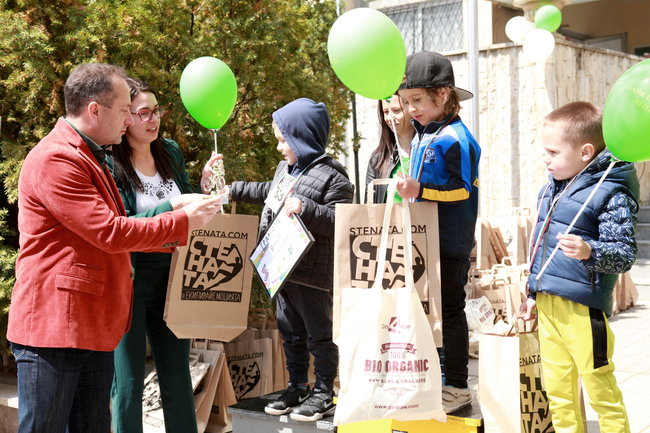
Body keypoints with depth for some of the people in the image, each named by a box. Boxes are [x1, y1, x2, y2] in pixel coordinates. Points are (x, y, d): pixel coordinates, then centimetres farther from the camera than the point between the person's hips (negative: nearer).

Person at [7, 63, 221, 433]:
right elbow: (109, 232, -19)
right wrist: (182, 222, -9)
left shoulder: (91, 159, 21)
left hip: (94, 329, 10)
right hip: (53, 324, -10)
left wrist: (176, 239, 18)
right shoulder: (55, 159, -15)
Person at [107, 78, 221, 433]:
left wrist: (205, 185, -1)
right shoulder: (108, 164, -12)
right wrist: (172, 207, -27)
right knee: (128, 383, 4)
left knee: (178, 379, 12)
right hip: (128, 281, -6)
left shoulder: (170, 152, 9)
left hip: (170, 280, 6)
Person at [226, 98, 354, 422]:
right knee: (290, 332, 17)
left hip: (311, 273, -9)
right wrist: (233, 190, 31)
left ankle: (323, 394, 16)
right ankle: (297, 388, 30)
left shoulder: (331, 176, -15)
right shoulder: (286, 168, 12)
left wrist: (305, 209, -30)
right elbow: (269, 193, 32)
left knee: (318, 334, 4)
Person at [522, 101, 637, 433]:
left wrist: (589, 252, -37)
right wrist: (533, 293, 24)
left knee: (599, 386, 1)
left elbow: (624, 253, -18)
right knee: (557, 388, 14)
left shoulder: (610, 194, -13)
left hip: (582, 306, -8)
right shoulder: (552, 187, 13)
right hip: (547, 303, 8)